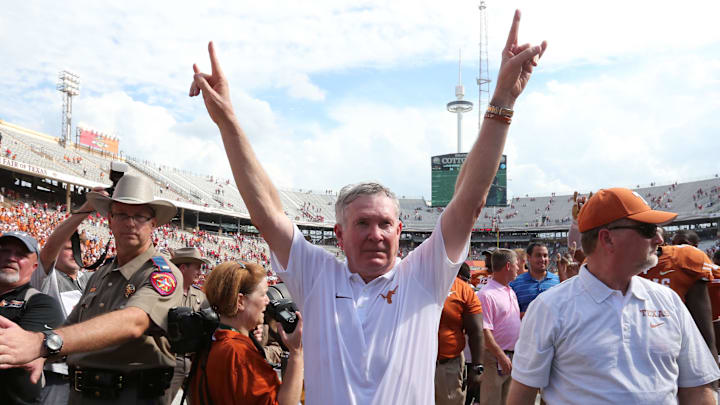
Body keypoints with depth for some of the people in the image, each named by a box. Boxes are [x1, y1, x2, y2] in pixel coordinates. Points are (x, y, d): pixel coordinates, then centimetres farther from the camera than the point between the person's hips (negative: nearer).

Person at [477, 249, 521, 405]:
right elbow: (484, 331, -21)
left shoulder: (511, 292, 13)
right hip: (495, 357, -9)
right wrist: (502, 356, -21)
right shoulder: (486, 294, -17)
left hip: (514, 356, 9)